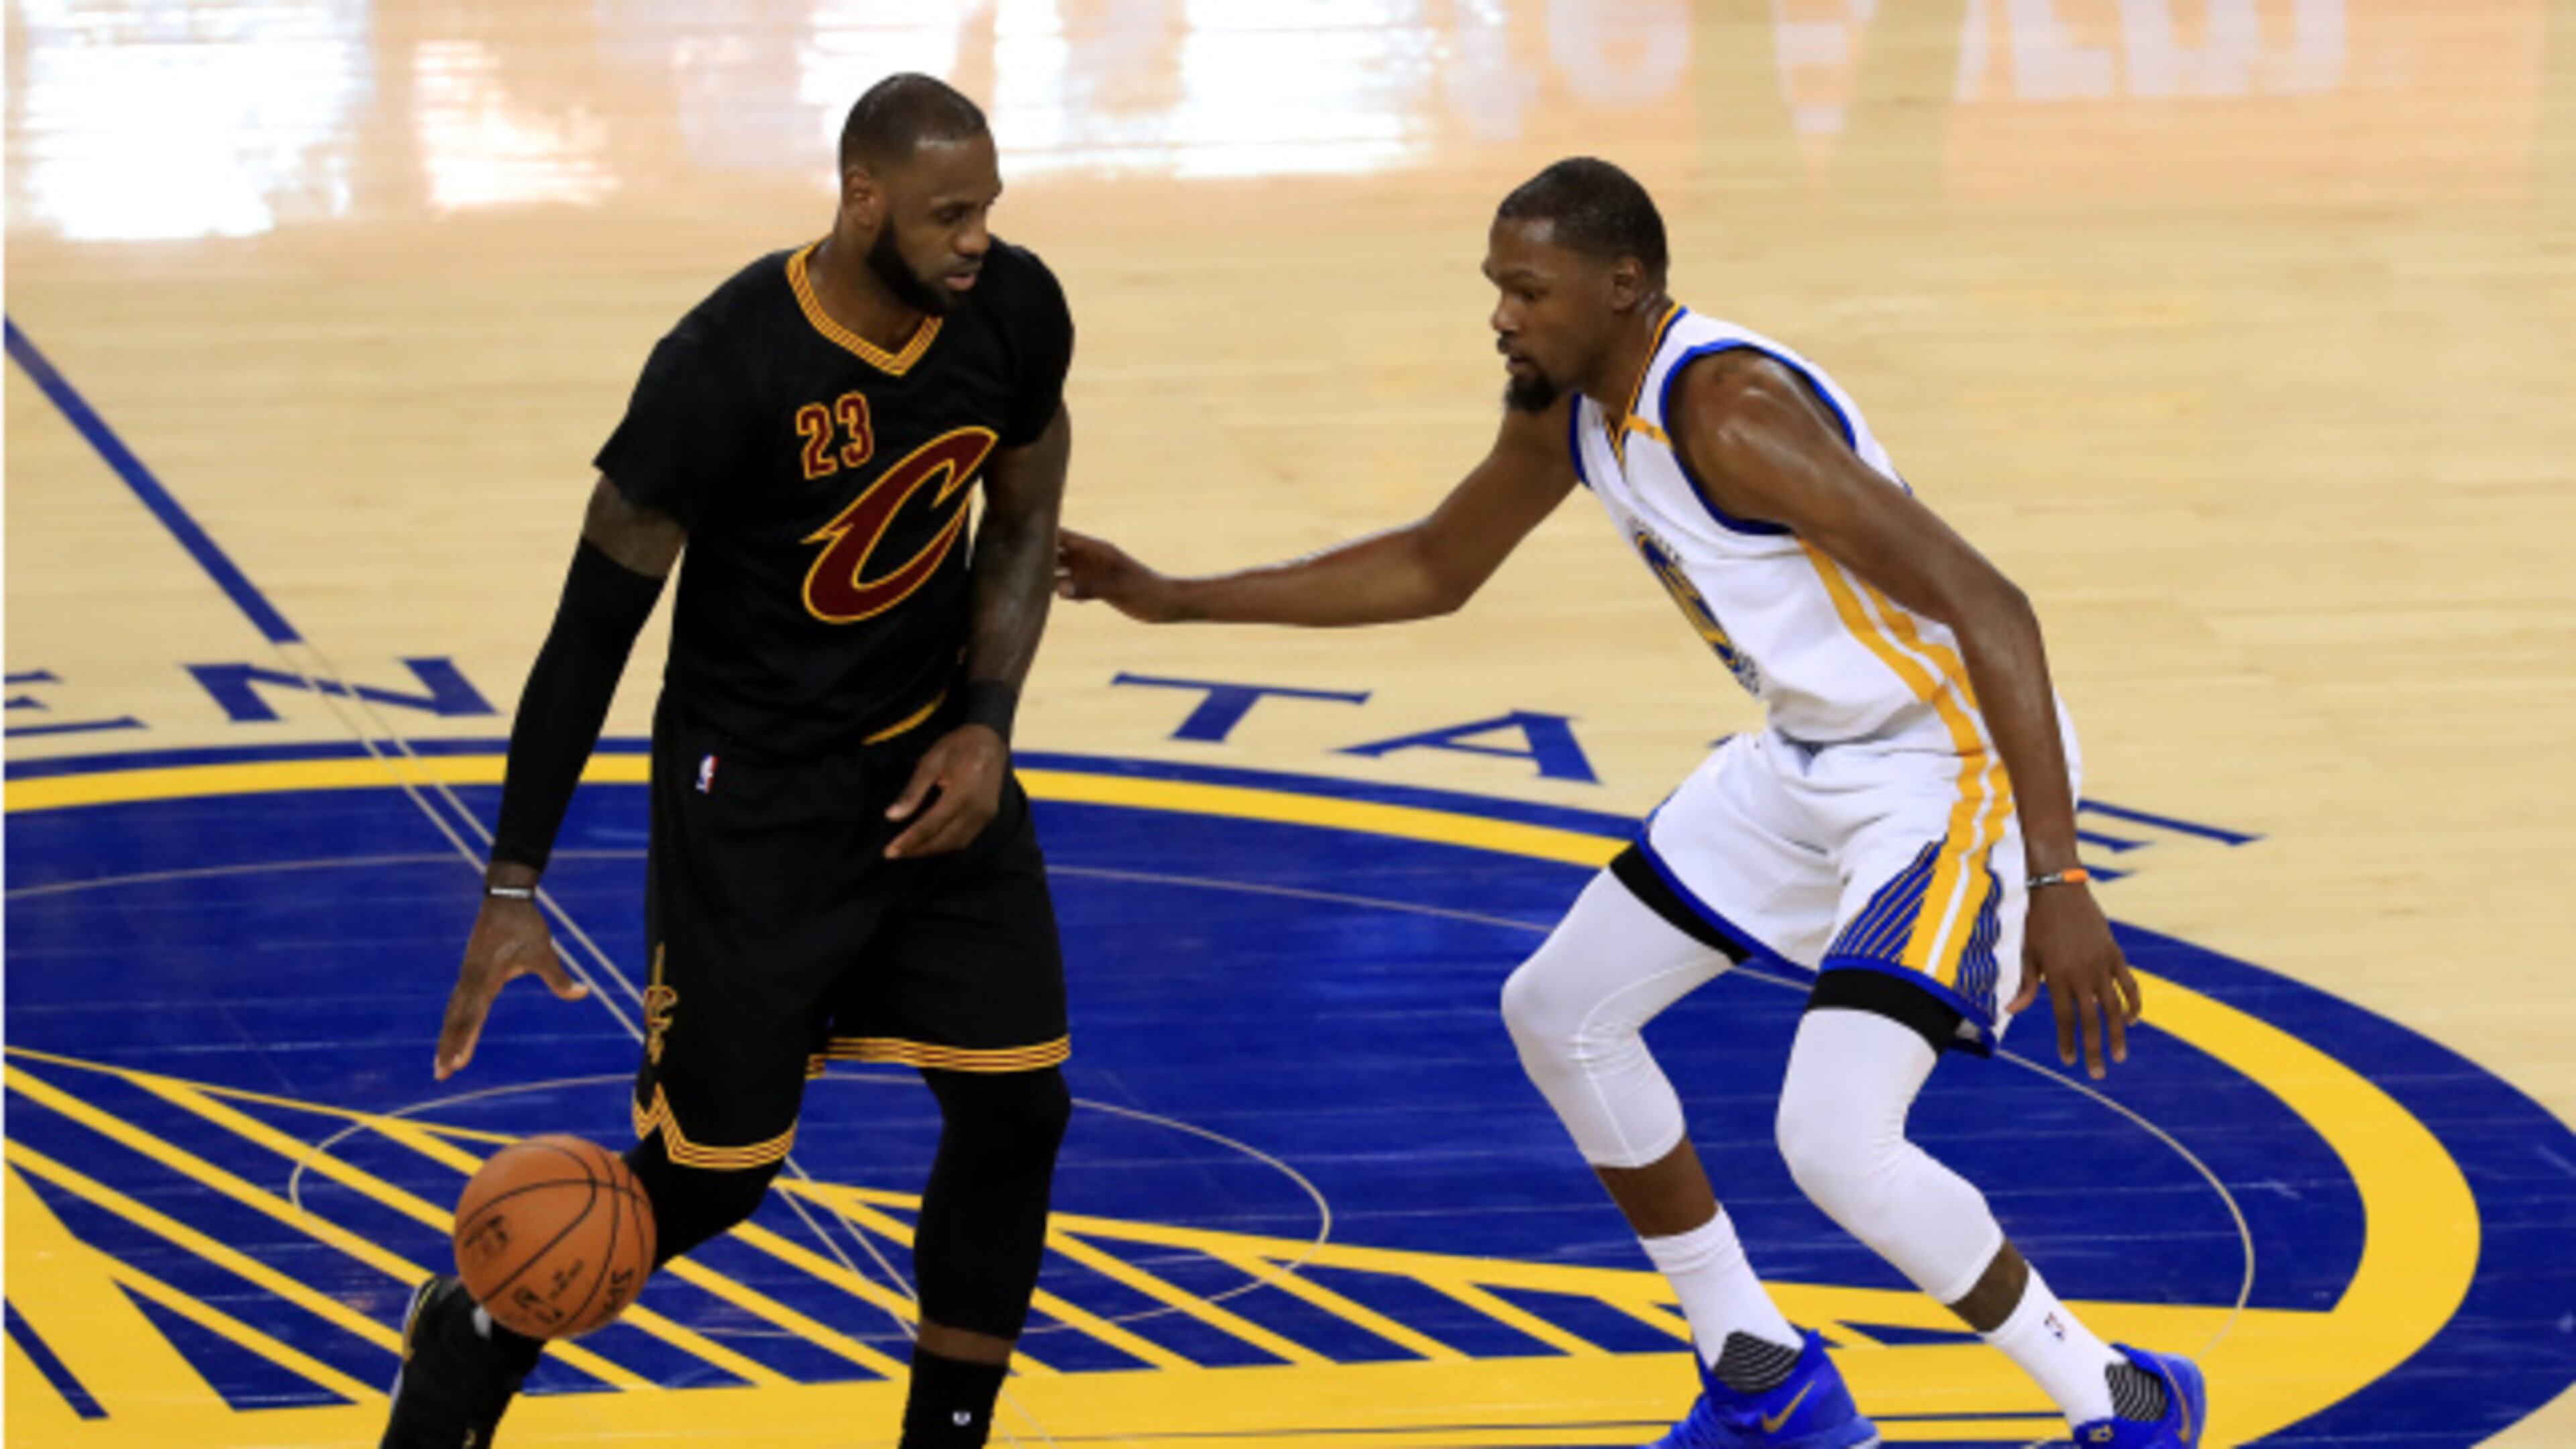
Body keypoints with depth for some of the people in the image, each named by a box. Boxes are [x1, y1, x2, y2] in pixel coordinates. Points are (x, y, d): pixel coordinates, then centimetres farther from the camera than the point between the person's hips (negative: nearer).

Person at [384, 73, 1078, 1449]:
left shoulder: (1016, 313, -12)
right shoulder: (724, 368, -28)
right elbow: (595, 625, -19)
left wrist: (986, 727, -9)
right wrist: (514, 888, -18)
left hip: (932, 755, 5)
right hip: (753, 786, -5)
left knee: (1017, 1106, -1)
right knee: (712, 1169, 0)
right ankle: (471, 1338, 28)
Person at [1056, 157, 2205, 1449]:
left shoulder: (1727, 410, -28)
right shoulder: (1566, 410, 1)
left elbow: (1987, 606, -32)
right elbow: (1433, 569, 21)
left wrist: (2057, 882, -37)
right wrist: (1176, 600, 16)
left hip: (1955, 768, -10)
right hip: (1808, 760, 10)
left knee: (1833, 1144, -23)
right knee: (1560, 1011, 15)